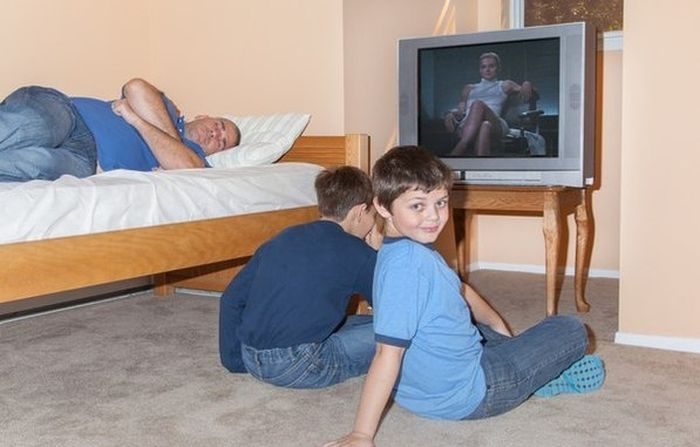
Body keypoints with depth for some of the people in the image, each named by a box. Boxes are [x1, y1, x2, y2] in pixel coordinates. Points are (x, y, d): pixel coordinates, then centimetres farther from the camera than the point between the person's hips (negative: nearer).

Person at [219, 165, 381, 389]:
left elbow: (231, 300, 12)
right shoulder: (358, 253, -3)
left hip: (251, 360, 7)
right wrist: (378, 255, 17)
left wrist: (234, 360, 20)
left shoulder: (282, 239, 12)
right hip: (296, 368, -6)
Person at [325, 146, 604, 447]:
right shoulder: (406, 263, -30)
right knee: (572, 332, 0)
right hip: (459, 397, -9)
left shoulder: (415, 248, 1)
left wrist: (498, 327, 20)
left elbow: (460, 291, 18)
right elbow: (387, 353, -32)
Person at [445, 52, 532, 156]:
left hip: (495, 125, -2)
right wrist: (451, 115, 0)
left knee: (478, 104, -35)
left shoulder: (505, 85, 31)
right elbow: (461, 110, 25)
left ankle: (458, 151, -51)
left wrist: (527, 85, -5)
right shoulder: (469, 88, 35)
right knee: (484, 127, -37)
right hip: (467, 127, 2)